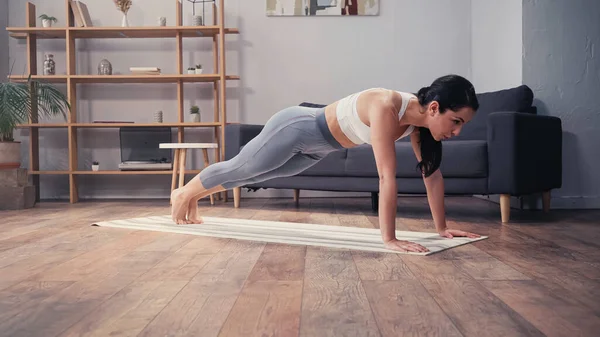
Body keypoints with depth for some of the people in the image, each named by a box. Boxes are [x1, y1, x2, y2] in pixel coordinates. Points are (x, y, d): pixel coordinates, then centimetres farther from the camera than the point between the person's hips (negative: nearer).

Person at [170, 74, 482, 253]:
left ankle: (194, 199, 51)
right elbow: (387, 177, -44)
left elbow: (432, 173, -8)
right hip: (295, 129, -8)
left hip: (317, 147, 8)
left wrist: (441, 227, -6)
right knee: (239, 168, 15)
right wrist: (389, 239, -43)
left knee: (253, 175, 26)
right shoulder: (386, 108, -40)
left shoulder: (421, 118, -15)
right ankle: (184, 194, 44)